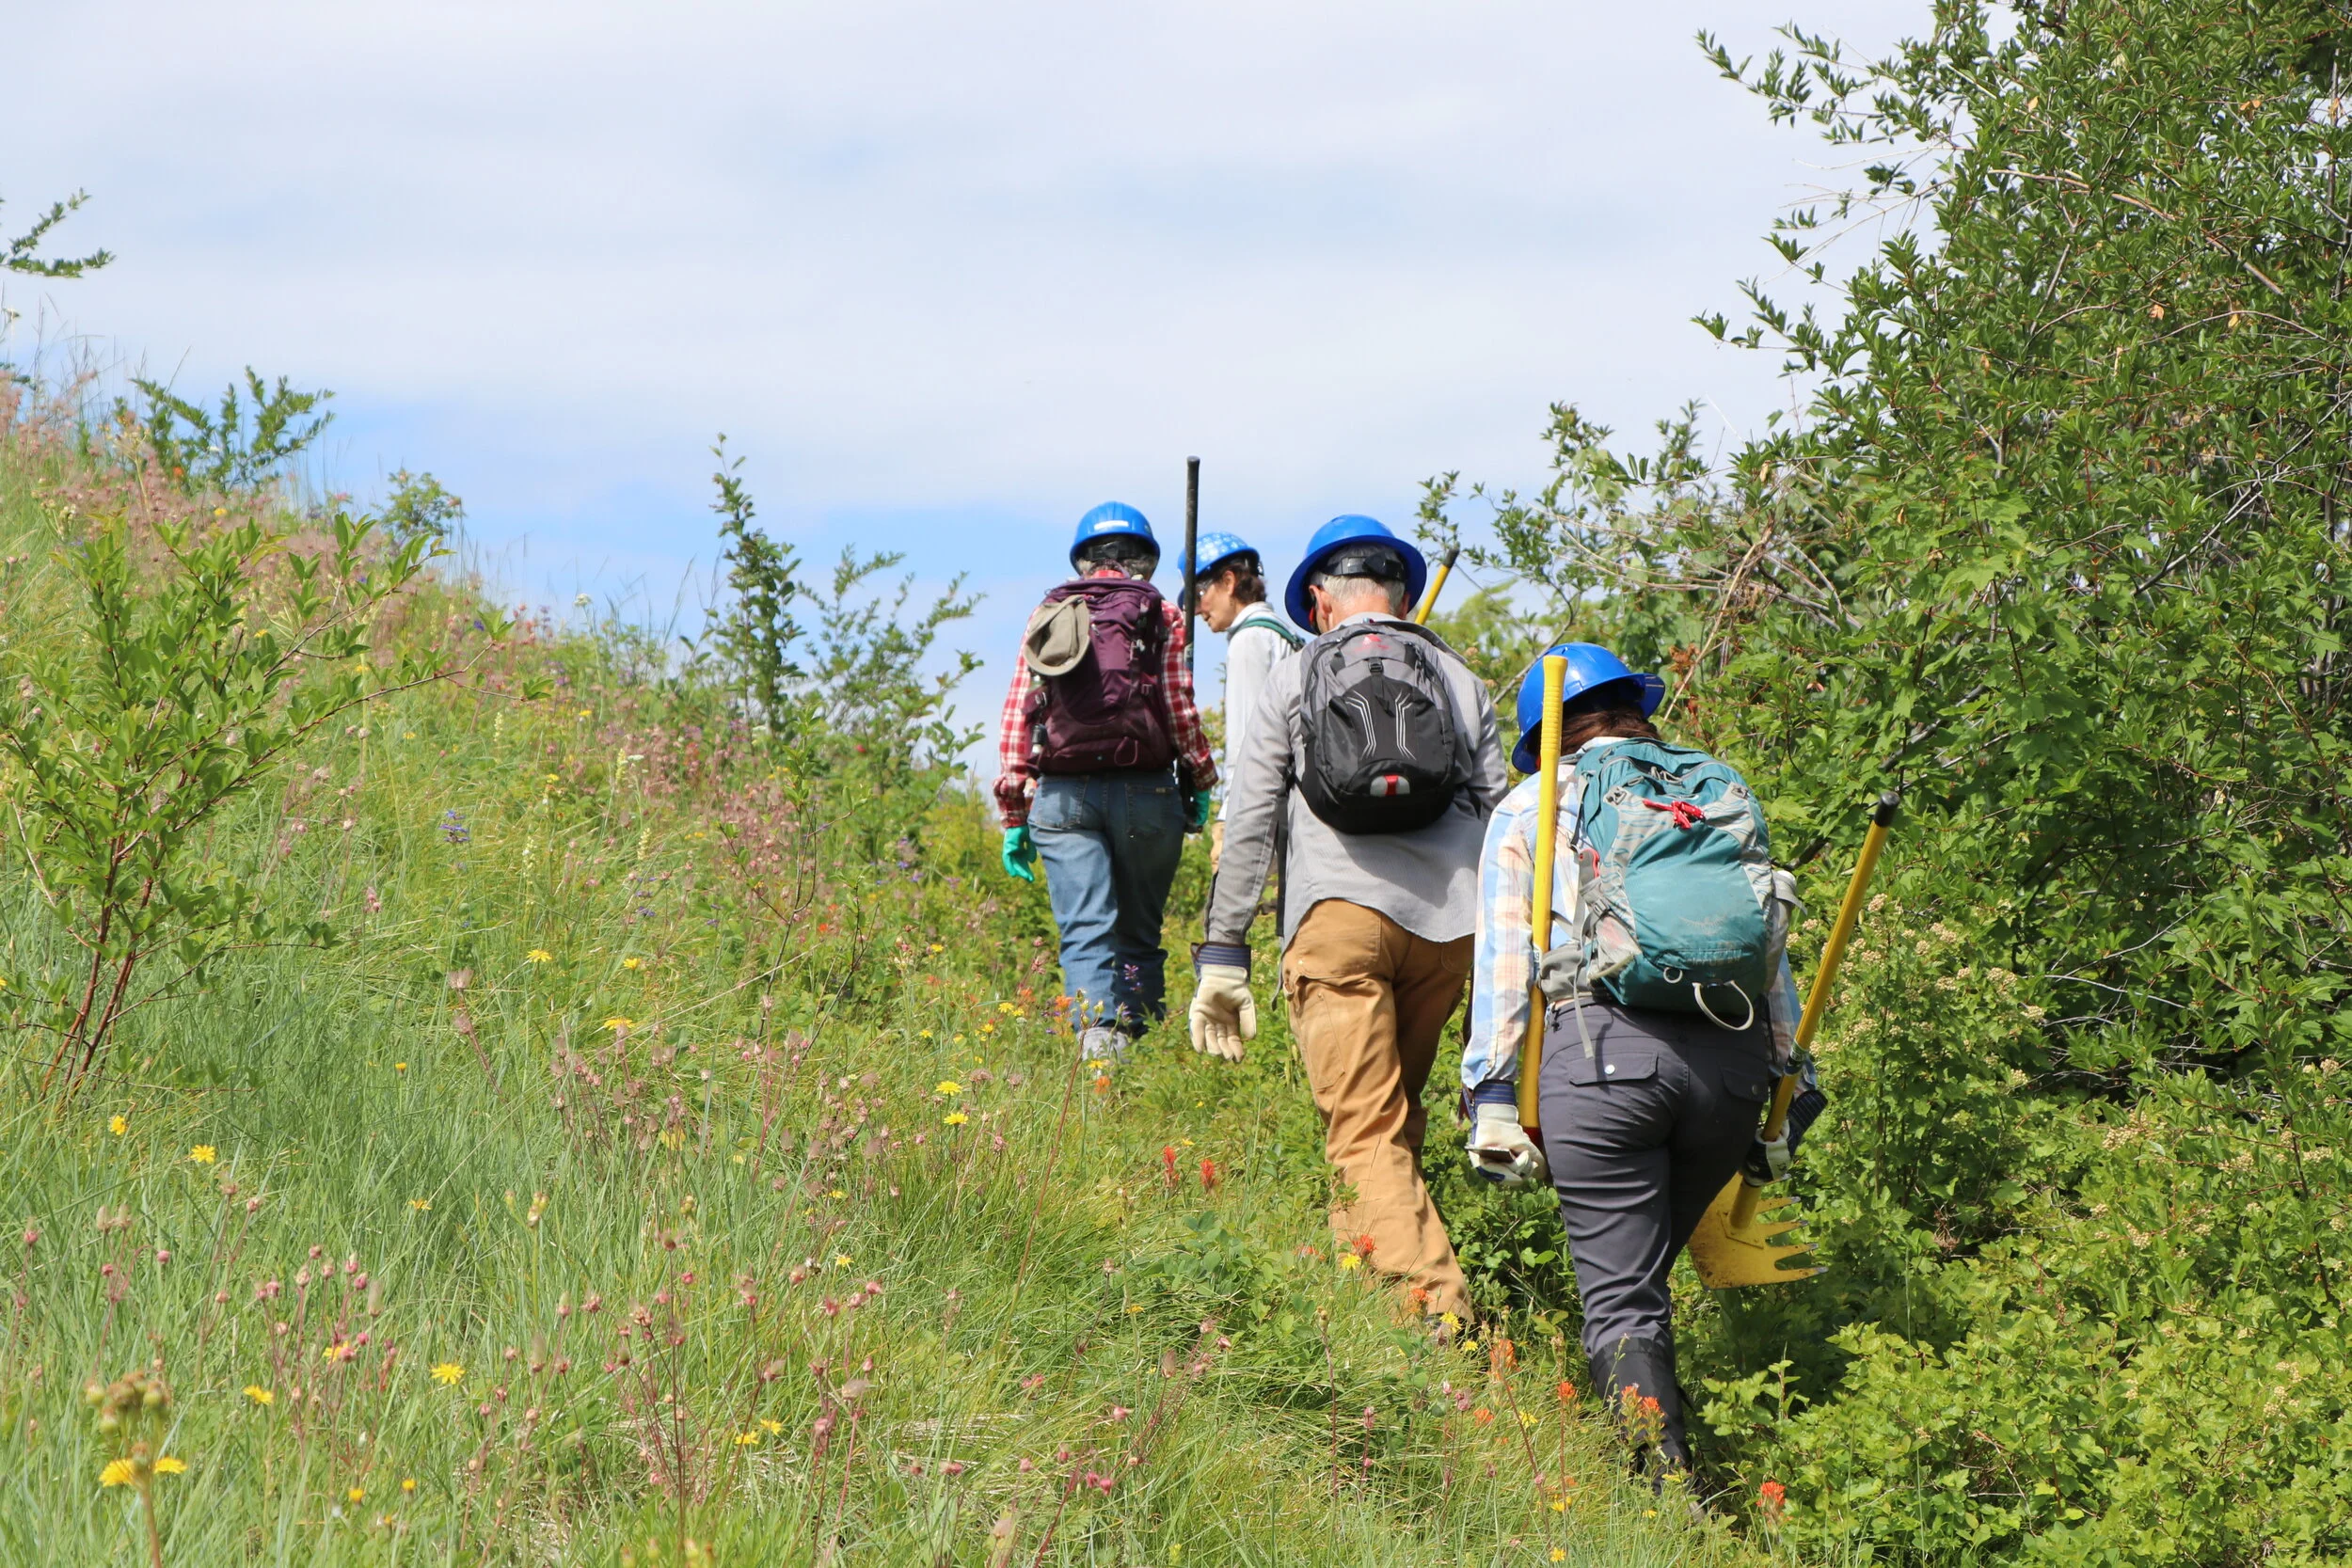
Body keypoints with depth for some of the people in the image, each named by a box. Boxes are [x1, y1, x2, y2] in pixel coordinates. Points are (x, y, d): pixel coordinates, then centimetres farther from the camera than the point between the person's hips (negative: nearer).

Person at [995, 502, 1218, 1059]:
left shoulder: (1046, 617, 11)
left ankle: (1097, 1030, -27)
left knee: (1085, 931, -6)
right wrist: (1200, 784, 8)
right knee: (1140, 932, 12)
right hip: (1145, 792, -1)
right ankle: (1139, 1044, 9)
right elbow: (1181, 708, -2)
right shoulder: (1161, 617, 4)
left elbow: (1016, 717, 8)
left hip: (1062, 797, 1)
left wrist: (1014, 815, 10)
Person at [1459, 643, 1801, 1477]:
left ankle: (1671, 1482, -16)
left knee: (1620, 1294, -3)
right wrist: (1783, 1084, 23)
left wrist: (1492, 1099, 3)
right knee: (1642, 1267, 19)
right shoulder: (1726, 792, 25)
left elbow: (1503, 962, 6)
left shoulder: (1534, 807, 15)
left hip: (1604, 1051, -3)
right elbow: (1775, 957, 20)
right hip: (1735, 1056, 4)